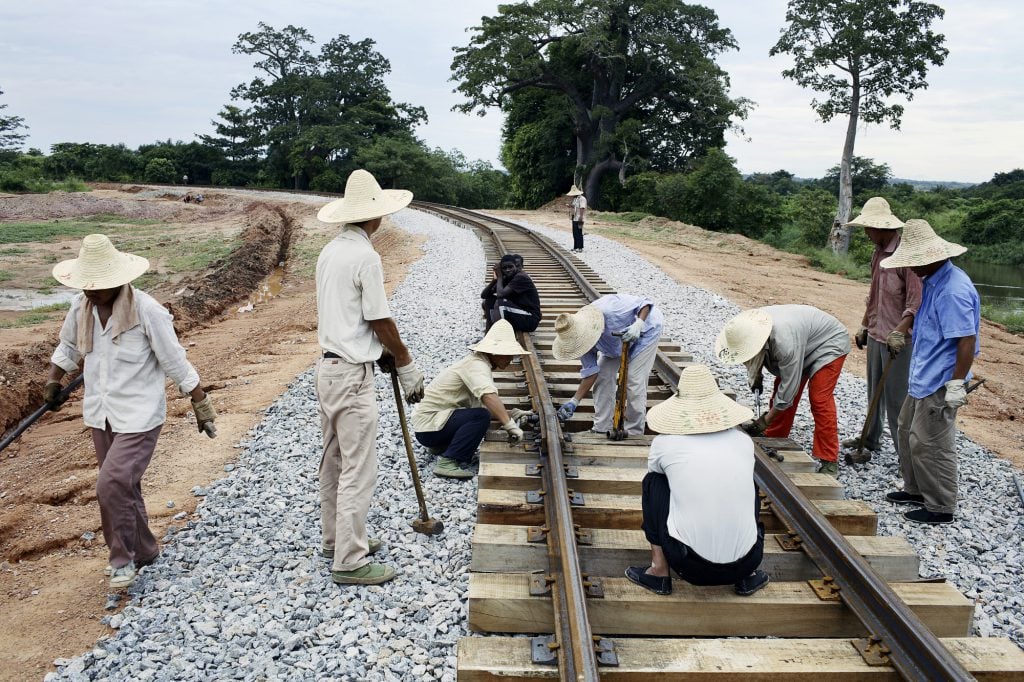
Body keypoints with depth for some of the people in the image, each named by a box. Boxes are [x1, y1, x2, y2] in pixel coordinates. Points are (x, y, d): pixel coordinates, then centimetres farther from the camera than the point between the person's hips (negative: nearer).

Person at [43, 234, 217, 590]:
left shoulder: (147, 311, -20)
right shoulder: (81, 307, -2)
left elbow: (177, 364, -14)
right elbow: (68, 346, 20)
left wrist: (202, 406, -10)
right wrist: (52, 381, 19)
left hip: (138, 417, -6)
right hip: (100, 415, 6)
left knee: (112, 484, -14)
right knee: (124, 486, 15)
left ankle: (122, 559, 6)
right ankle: (144, 551, 33)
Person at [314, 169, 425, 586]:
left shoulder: (329, 251, 10)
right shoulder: (365, 256, -17)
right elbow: (381, 321, -14)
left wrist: (383, 351, 19)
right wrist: (407, 366, -2)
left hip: (328, 366, 10)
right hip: (352, 375, -10)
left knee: (334, 461, 18)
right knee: (358, 470, -2)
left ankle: (336, 539, 32)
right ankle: (350, 561, 5)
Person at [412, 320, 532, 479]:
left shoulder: (481, 364, 11)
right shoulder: (476, 365, -20)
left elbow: (488, 406, 12)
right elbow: (489, 396, -40)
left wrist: (509, 414, -1)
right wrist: (509, 425, -39)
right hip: (428, 426, -10)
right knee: (480, 416, -26)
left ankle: (440, 445, 18)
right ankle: (447, 462, -21)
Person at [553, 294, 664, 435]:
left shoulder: (609, 309, -42)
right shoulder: (579, 338, -21)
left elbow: (644, 303, -27)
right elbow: (590, 372, -14)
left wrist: (638, 324, -45)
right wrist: (574, 401, -20)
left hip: (646, 328, -6)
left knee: (634, 380, -12)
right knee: (603, 377, -2)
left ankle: (634, 434, 1)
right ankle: (600, 430, 10)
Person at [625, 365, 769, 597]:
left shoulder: (665, 444, -3)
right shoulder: (744, 441, 4)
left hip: (692, 567, -3)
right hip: (745, 564, 3)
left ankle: (659, 571, 16)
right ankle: (748, 576, 24)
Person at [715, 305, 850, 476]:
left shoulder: (785, 342, -44)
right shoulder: (749, 329, -22)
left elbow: (789, 385, -35)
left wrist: (766, 420, -28)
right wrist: (755, 376, -12)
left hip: (829, 343, -8)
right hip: (803, 343, 8)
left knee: (819, 399, -17)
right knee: (780, 392, 5)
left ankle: (830, 462, -11)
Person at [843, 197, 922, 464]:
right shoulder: (878, 253, 10)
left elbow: (916, 302, -21)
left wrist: (899, 332, -26)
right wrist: (864, 326, 21)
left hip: (898, 341, -9)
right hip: (876, 335, 9)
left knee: (896, 399, -4)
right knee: (874, 392, 20)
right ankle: (869, 440, 34)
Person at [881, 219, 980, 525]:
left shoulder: (953, 289, -24)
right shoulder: (931, 281, 8)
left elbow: (967, 340, -26)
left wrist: (957, 384, -25)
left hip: (939, 384, -10)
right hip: (922, 378, 10)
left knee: (929, 443, -2)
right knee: (908, 431, 20)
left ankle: (941, 507, 13)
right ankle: (916, 489, 35)